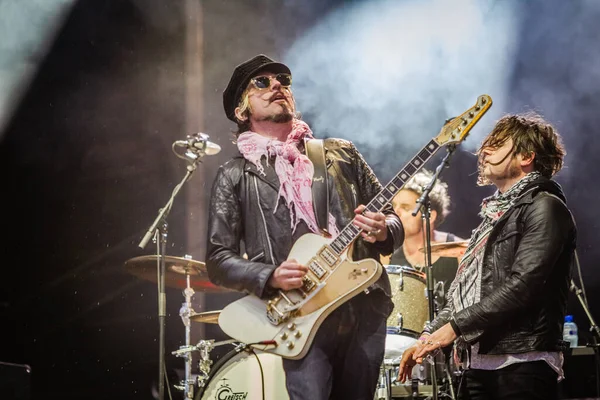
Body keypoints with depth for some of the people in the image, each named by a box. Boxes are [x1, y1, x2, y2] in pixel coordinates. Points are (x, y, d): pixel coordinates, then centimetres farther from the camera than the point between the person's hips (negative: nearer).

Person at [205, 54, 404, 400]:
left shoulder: (342, 154, 16)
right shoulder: (236, 176, 8)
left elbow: (392, 219, 17)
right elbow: (218, 260, 4)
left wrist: (382, 231, -6)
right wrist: (271, 277, -13)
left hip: (367, 309, 4)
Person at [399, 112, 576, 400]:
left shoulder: (544, 207, -6)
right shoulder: (495, 213, 22)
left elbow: (523, 287, -18)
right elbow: (464, 289, 25)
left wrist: (455, 326, -17)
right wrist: (428, 337, 14)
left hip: (521, 367, -8)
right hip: (478, 365, 8)